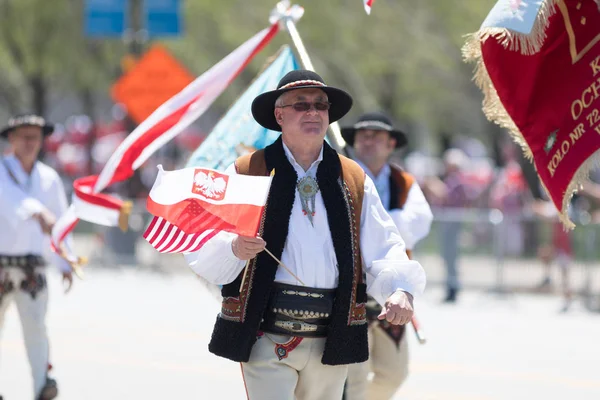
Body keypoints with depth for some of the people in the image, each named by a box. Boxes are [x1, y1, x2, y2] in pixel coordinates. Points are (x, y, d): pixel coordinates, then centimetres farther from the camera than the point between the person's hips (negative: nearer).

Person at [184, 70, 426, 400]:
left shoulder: (355, 181, 12)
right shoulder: (246, 174, 2)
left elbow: (383, 250, 7)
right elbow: (204, 252, -3)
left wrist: (400, 290, -13)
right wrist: (234, 249, -26)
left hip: (331, 343, 4)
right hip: (266, 338, -4)